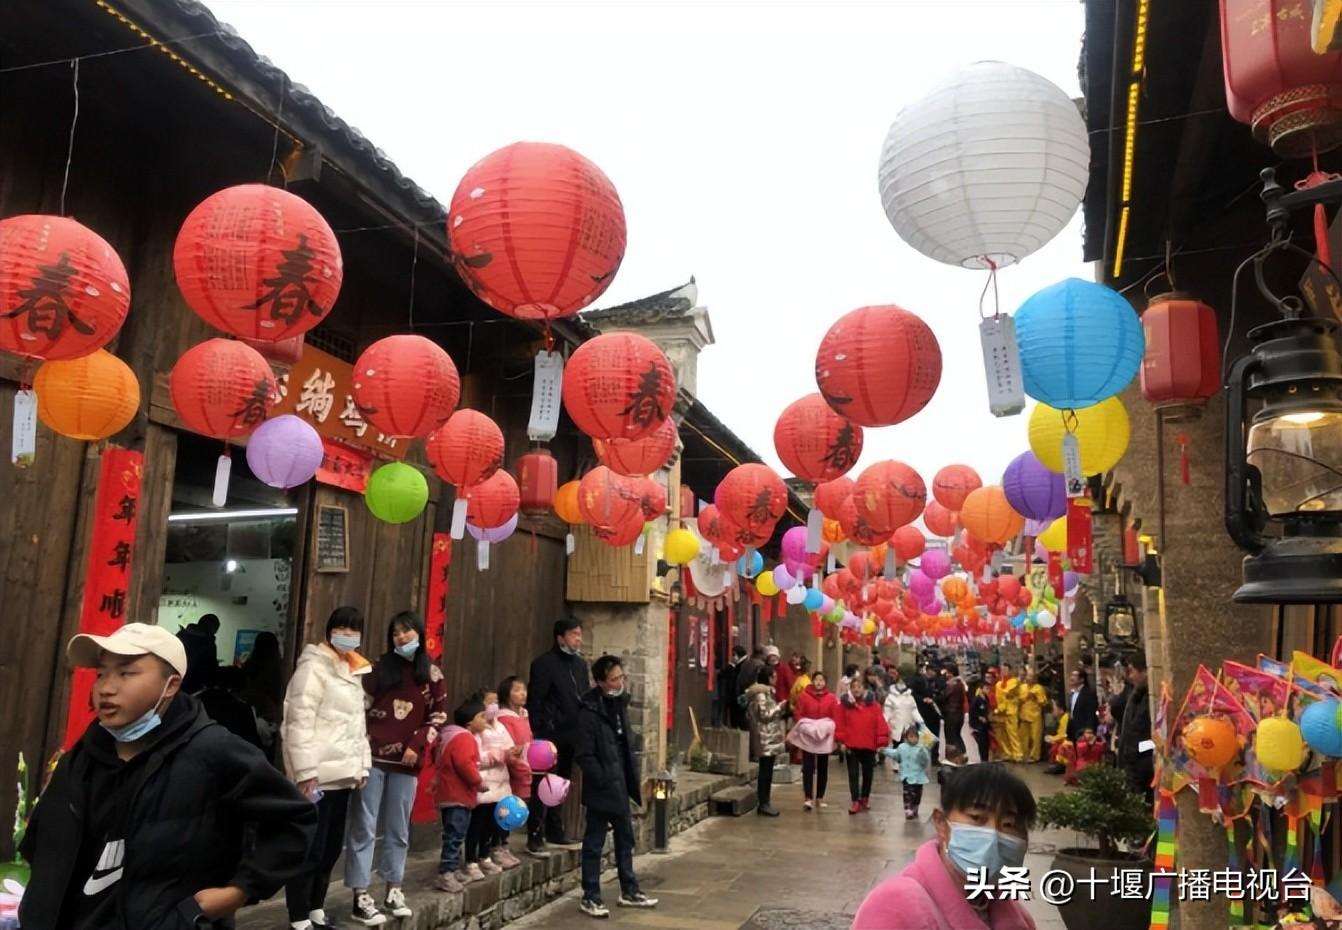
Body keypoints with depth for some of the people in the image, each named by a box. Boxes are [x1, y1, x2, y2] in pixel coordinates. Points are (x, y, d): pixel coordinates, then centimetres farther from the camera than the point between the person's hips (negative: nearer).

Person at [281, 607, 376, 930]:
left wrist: (362, 765, 15)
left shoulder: (354, 671, 17)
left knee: (331, 849, 13)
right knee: (310, 850, -2)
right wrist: (305, 772, -20)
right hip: (317, 775, -8)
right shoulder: (314, 667, -9)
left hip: (342, 773, 8)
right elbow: (299, 722, -15)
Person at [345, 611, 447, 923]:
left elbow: (438, 716, 5)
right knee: (364, 827, 2)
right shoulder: (380, 668, 3)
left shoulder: (432, 675, 5)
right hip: (373, 756, -1)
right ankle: (360, 893, 9)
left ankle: (393, 891, 19)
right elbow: (360, 708, 1)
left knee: (398, 828, 10)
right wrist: (363, 746, -9)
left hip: (407, 762, 1)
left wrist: (417, 745, -6)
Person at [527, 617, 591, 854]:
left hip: (570, 736, 7)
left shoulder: (580, 664, 14)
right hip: (549, 737, -7)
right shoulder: (544, 663, -9)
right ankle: (535, 836, 4)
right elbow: (534, 701, -13)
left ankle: (555, 832, 26)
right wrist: (539, 733, -17)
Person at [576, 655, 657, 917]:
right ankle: (590, 898, 16)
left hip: (620, 784, 8)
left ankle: (629, 891, 30)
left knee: (625, 838, 17)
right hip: (601, 787, -8)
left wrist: (630, 779, 10)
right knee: (595, 843, 4)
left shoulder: (619, 702, 7)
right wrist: (604, 781, -18)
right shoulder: (589, 710, -18)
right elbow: (584, 755, -19)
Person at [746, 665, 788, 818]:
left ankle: (764, 803, 13)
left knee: (766, 770, 10)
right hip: (766, 737, -10)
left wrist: (779, 710, 13)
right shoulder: (761, 694, -13)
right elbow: (765, 715, -17)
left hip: (770, 737, 10)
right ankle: (763, 804, -4)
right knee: (766, 770, -7)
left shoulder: (767, 692, 18)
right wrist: (779, 707, -8)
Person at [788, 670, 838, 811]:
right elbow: (799, 715, -1)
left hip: (825, 737, 2)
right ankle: (808, 798, -9)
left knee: (822, 768, 11)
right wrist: (806, 727, -11)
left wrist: (827, 728, -10)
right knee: (808, 767, -7)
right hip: (807, 736, -2)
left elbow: (836, 717, 0)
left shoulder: (831, 697, -1)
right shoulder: (804, 696, -4)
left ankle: (820, 797, 21)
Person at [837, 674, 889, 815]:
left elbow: (880, 723, -5)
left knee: (868, 772, 15)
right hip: (851, 745, -1)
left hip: (869, 745, 1)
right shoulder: (845, 703, -2)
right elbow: (841, 723, -2)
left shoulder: (872, 703, -3)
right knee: (853, 774, 0)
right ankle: (855, 801, 3)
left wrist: (882, 742, -9)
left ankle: (865, 798, 32)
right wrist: (841, 741, -7)